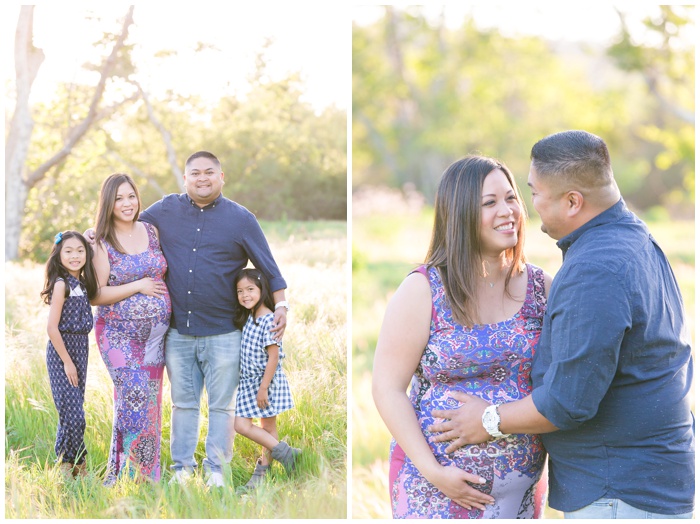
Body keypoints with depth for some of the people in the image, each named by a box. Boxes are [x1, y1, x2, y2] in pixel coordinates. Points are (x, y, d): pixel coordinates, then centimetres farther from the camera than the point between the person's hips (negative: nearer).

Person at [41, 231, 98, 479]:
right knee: (73, 413, -8)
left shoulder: (81, 282, 8)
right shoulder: (61, 284, -14)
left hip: (79, 349, 7)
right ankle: (67, 464, 7)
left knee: (74, 410, 12)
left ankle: (73, 462, 21)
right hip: (62, 350, -7)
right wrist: (67, 361, -14)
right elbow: (52, 327, -17)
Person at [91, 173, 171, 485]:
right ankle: (126, 472, -9)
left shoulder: (152, 232, 7)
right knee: (134, 393, -18)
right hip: (119, 333, -4)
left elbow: (166, 270, 22)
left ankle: (147, 475, 15)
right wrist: (139, 287, -13)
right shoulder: (101, 244, -6)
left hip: (155, 332, 4)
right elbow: (94, 295, -11)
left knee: (150, 400, 6)